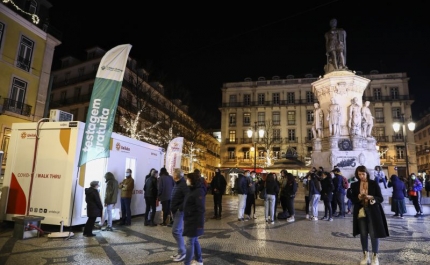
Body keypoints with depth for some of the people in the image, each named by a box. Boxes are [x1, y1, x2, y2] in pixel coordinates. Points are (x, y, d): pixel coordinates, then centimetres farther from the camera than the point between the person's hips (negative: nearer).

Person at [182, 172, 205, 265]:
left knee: (190, 242, -2)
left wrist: (200, 223, -24)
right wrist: (186, 219, 14)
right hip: (190, 220, 10)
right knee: (194, 241, 17)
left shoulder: (199, 191, -18)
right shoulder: (193, 190, 11)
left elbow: (201, 209, -22)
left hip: (194, 221, -10)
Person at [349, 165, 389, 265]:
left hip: (373, 212, -2)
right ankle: (365, 256, 22)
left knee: (374, 234, -1)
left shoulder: (374, 184, -4)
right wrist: (358, 197, -18)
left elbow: (381, 198, -4)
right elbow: (353, 199, 2)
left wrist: (371, 197, -22)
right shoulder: (354, 185, 2)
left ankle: (375, 257, 15)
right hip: (360, 212, 2)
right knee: (363, 234, 9)